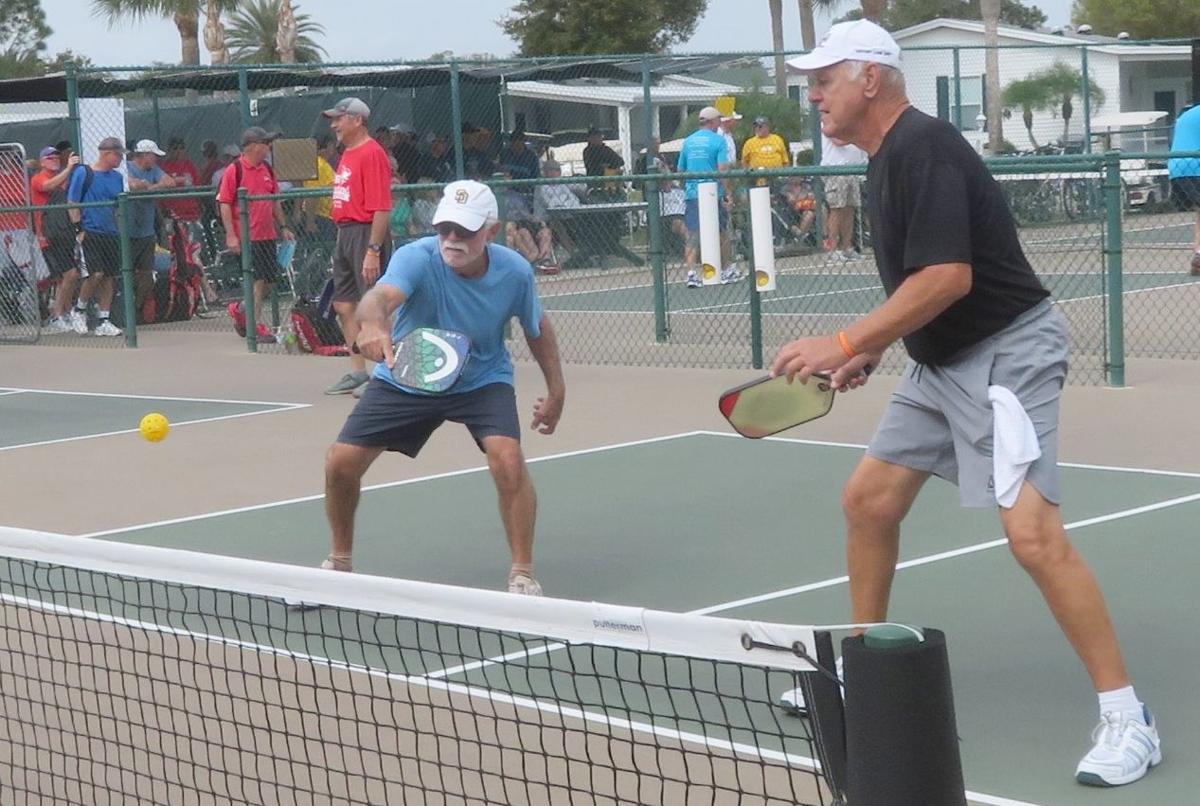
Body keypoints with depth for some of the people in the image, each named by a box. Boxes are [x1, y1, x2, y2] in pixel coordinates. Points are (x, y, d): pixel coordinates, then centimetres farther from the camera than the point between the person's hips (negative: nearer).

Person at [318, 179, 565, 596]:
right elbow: (380, 295, -51)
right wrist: (372, 323, -73)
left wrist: (556, 389, 1)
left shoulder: (515, 272, -20)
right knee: (341, 463, -5)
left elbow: (537, 327, 1)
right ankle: (339, 561, 23)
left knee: (508, 458, -26)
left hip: (483, 379, 0)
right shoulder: (417, 258, -29)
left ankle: (522, 574, -8)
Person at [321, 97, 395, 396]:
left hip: (365, 234, -10)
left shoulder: (371, 153, -14)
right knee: (344, 304, 13)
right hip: (345, 234, 10)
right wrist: (342, 239, 18)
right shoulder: (347, 155, 16)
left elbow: (381, 207, -20)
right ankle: (358, 372, 23)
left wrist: (373, 251, -24)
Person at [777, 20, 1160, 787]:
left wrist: (843, 343, -23)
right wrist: (874, 347, 12)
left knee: (1034, 535, -18)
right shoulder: (888, 156, 11)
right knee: (869, 499, 13)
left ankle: (1128, 720, -10)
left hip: (1007, 353, -11)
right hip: (944, 360, 11)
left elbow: (948, 277, -27)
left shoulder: (922, 148, -19)